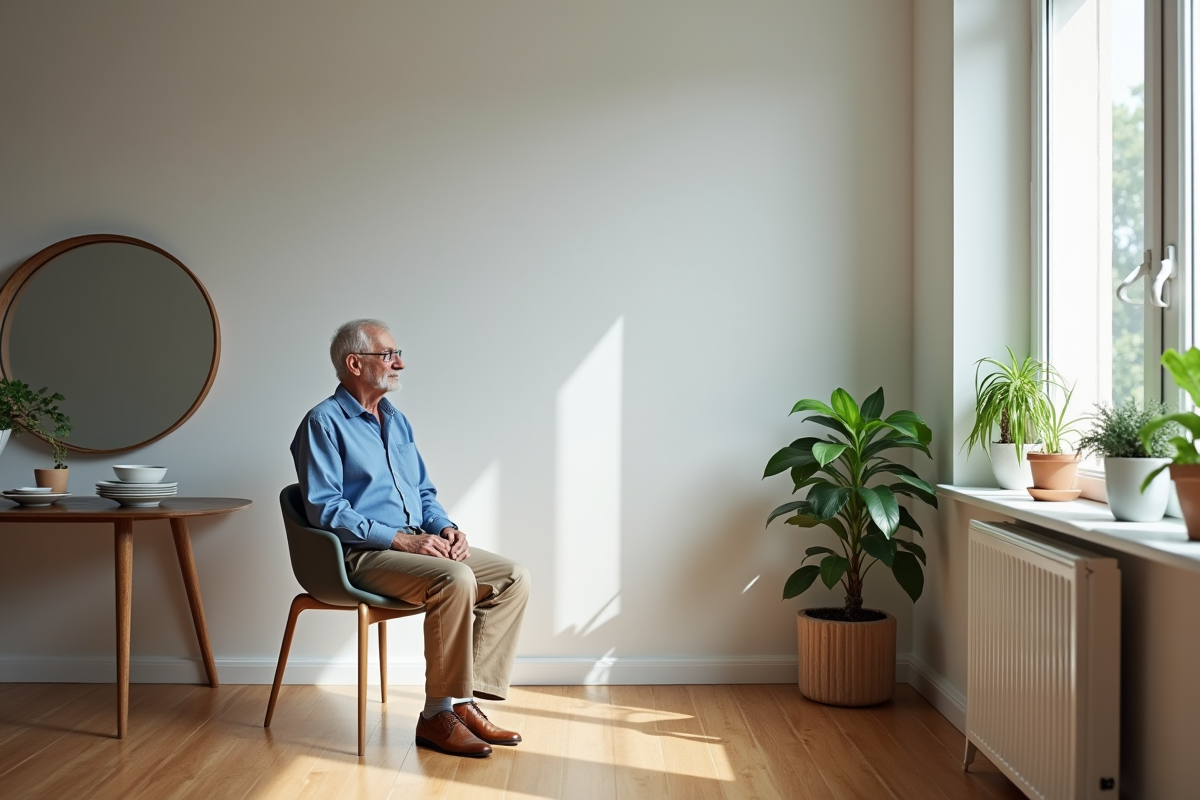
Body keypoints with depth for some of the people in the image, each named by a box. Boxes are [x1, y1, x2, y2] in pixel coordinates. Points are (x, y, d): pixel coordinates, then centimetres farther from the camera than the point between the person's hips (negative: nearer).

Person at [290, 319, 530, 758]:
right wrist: (399, 538, -20)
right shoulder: (324, 423, -6)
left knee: (514, 577, -9)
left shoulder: (397, 421, 19)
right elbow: (325, 509, -14)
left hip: (417, 543, 8)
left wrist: (444, 527, 1)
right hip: (362, 555, -8)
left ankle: (464, 700, -9)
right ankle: (437, 715, -20)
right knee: (455, 580, -33)